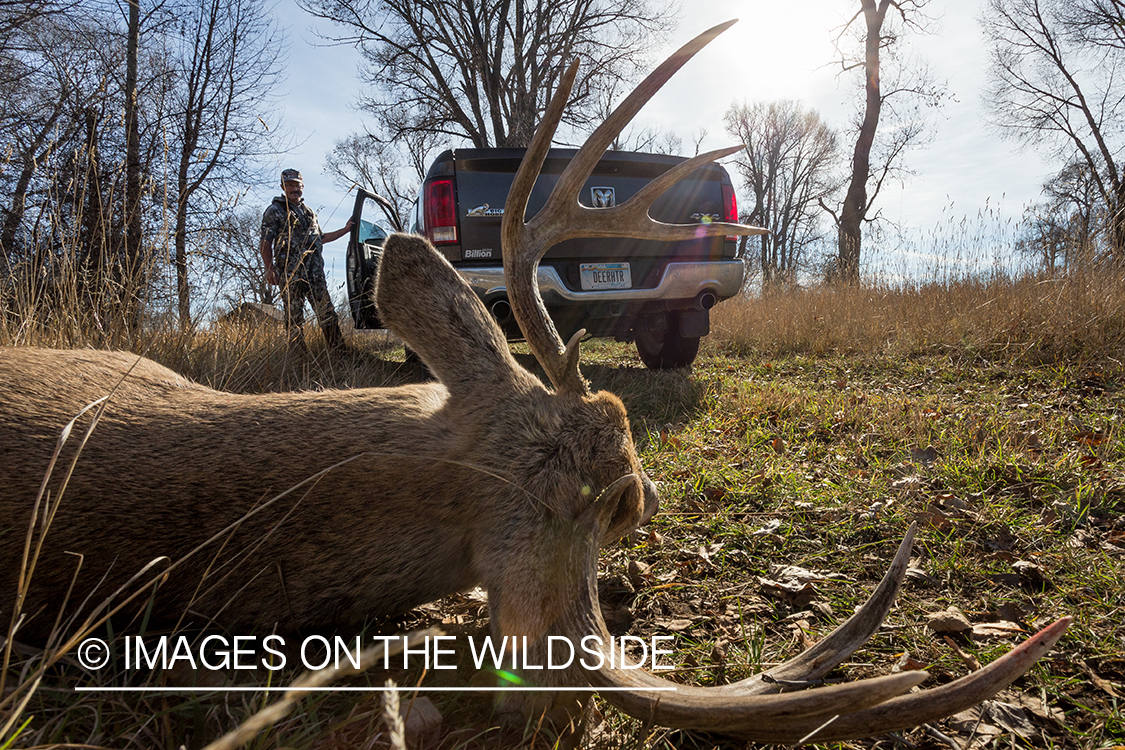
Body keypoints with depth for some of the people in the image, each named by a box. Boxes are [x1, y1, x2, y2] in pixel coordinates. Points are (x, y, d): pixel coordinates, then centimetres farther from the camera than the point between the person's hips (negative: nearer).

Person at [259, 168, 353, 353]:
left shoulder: (309, 212, 21)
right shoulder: (275, 210, 3)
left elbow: (320, 238, 33)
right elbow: (265, 243, -3)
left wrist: (346, 230, 30)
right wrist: (270, 269, -15)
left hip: (315, 274, 5)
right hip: (290, 274, -5)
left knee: (327, 314, 3)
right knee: (294, 318, -3)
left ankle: (340, 352, 6)